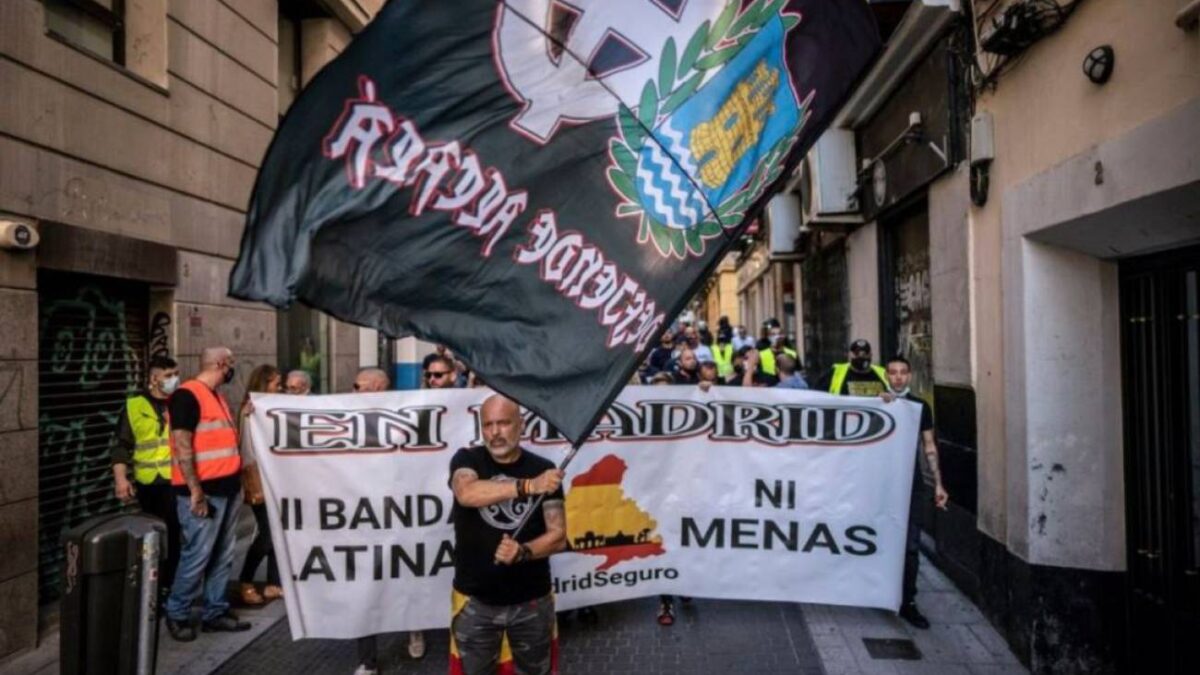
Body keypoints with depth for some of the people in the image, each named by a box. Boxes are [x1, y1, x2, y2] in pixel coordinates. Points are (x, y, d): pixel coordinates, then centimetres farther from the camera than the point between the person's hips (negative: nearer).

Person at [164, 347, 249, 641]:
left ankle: (215, 612, 22)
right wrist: (196, 491, -20)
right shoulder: (187, 395, -11)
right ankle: (177, 615, 15)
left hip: (227, 489, 9)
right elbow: (182, 445, -17)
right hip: (203, 491, -9)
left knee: (223, 556, 12)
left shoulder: (218, 396, 17)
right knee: (197, 556, -2)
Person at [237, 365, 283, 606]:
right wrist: (256, 483, -15)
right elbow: (247, 450, -13)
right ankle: (245, 583, 12)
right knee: (266, 534, -5)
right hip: (260, 482, -7)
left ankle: (273, 584, 14)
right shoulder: (251, 410, -9)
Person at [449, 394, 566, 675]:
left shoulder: (544, 470, -6)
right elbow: (467, 494, -30)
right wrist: (527, 486, -40)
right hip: (475, 600, 0)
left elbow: (558, 536, -7)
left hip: (532, 601, 1)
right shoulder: (466, 459, -7)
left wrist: (522, 552, -26)